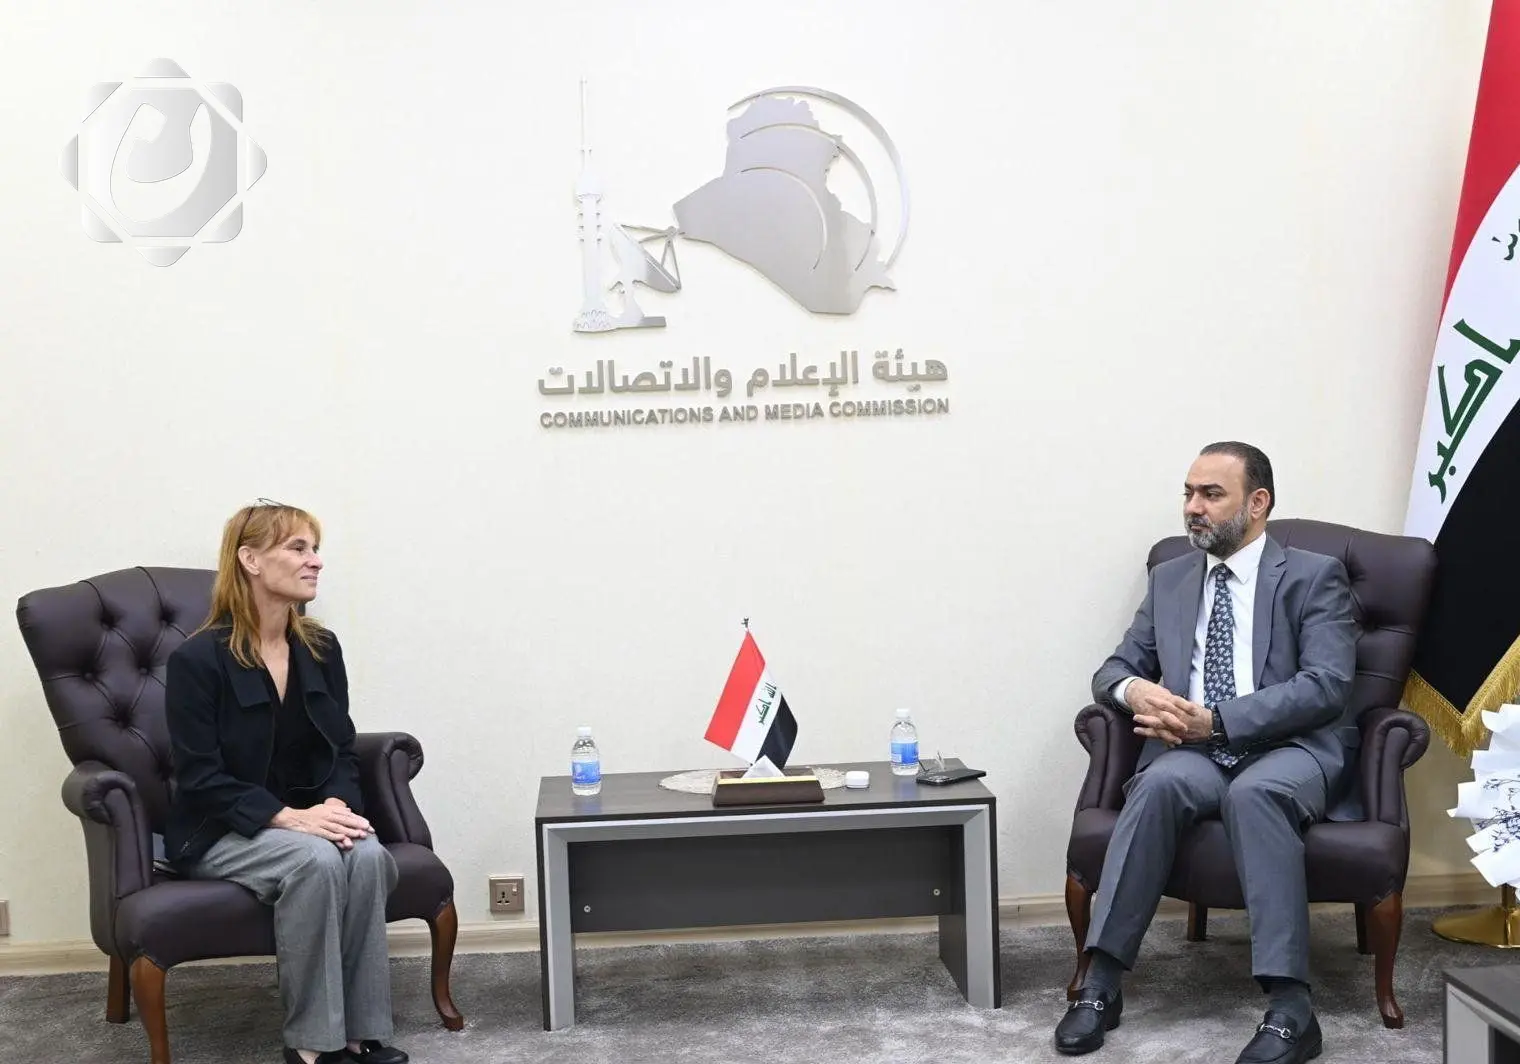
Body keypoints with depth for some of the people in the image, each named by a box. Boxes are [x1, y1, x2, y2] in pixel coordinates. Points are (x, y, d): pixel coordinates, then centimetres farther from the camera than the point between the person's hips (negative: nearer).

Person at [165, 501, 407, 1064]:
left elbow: (342, 750, 7)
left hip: (306, 818, 5)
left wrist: (337, 805, -16)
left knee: (368, 856, -28)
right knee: (315, 860, -34)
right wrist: (290, 818, -27)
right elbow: (202, 778, -16)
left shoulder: (321, 648, 4)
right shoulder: (198, 659, -13)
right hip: (220, 831, -5)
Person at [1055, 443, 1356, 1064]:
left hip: (1291, 751, -3)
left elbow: (1327, 686, -9)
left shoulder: (1314, 576, 4)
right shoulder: (1169, 579, 19)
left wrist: (1214, 720, -19)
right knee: (1159, 783, -32)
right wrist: (1134, 689, -9)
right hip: (1194, 751, 3)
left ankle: (1290, 1010, -38)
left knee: (1254, 792, -38)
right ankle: (1101, 983, -31)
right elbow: (1114, 669, 18)